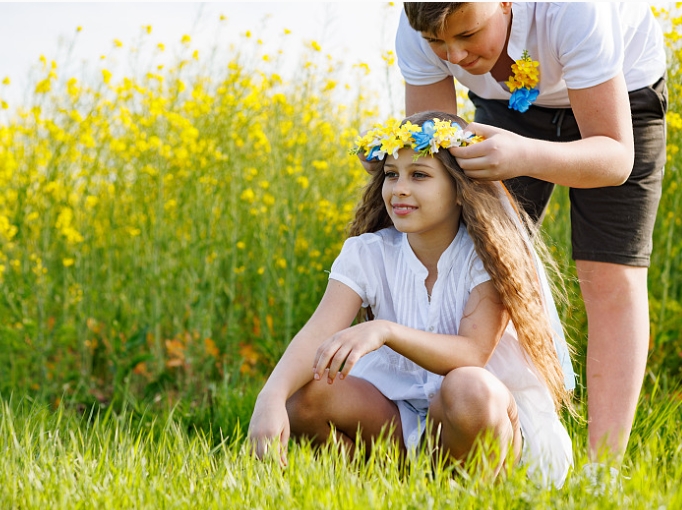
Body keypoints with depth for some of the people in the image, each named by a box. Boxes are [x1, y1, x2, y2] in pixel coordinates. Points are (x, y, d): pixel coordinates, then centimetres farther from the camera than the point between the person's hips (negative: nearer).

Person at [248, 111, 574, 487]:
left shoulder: (489, 254, -10)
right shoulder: (367, 253, -2)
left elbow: (473, 354, -24)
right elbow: (319, 332, -19)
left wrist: (384, 332, -41)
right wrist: (271, 397, -40)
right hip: (399, 411, 3)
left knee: (469, 389, -37)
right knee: (305, 395, -23)